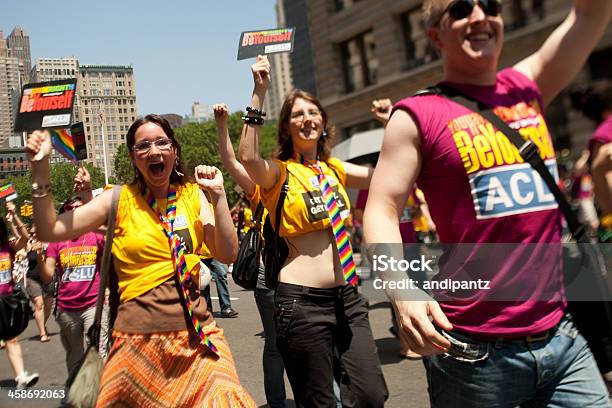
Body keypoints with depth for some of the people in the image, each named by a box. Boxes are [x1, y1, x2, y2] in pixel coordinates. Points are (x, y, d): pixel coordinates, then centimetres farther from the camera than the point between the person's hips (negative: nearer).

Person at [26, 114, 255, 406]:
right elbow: (50, 231, -4)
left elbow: (227, 254, -3)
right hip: (139, 336, -1)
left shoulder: (192, 195, 4)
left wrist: (218, 195, -11)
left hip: (195, 331, 2)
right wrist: (40, 169, -12)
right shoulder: (120, 200, 0)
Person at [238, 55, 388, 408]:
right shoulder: (278, 173, -3)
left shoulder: (334, 169, 13)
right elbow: (249, 157, -25)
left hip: (348, 296, 5)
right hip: (303, 300, -5)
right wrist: (259, 92, -23)